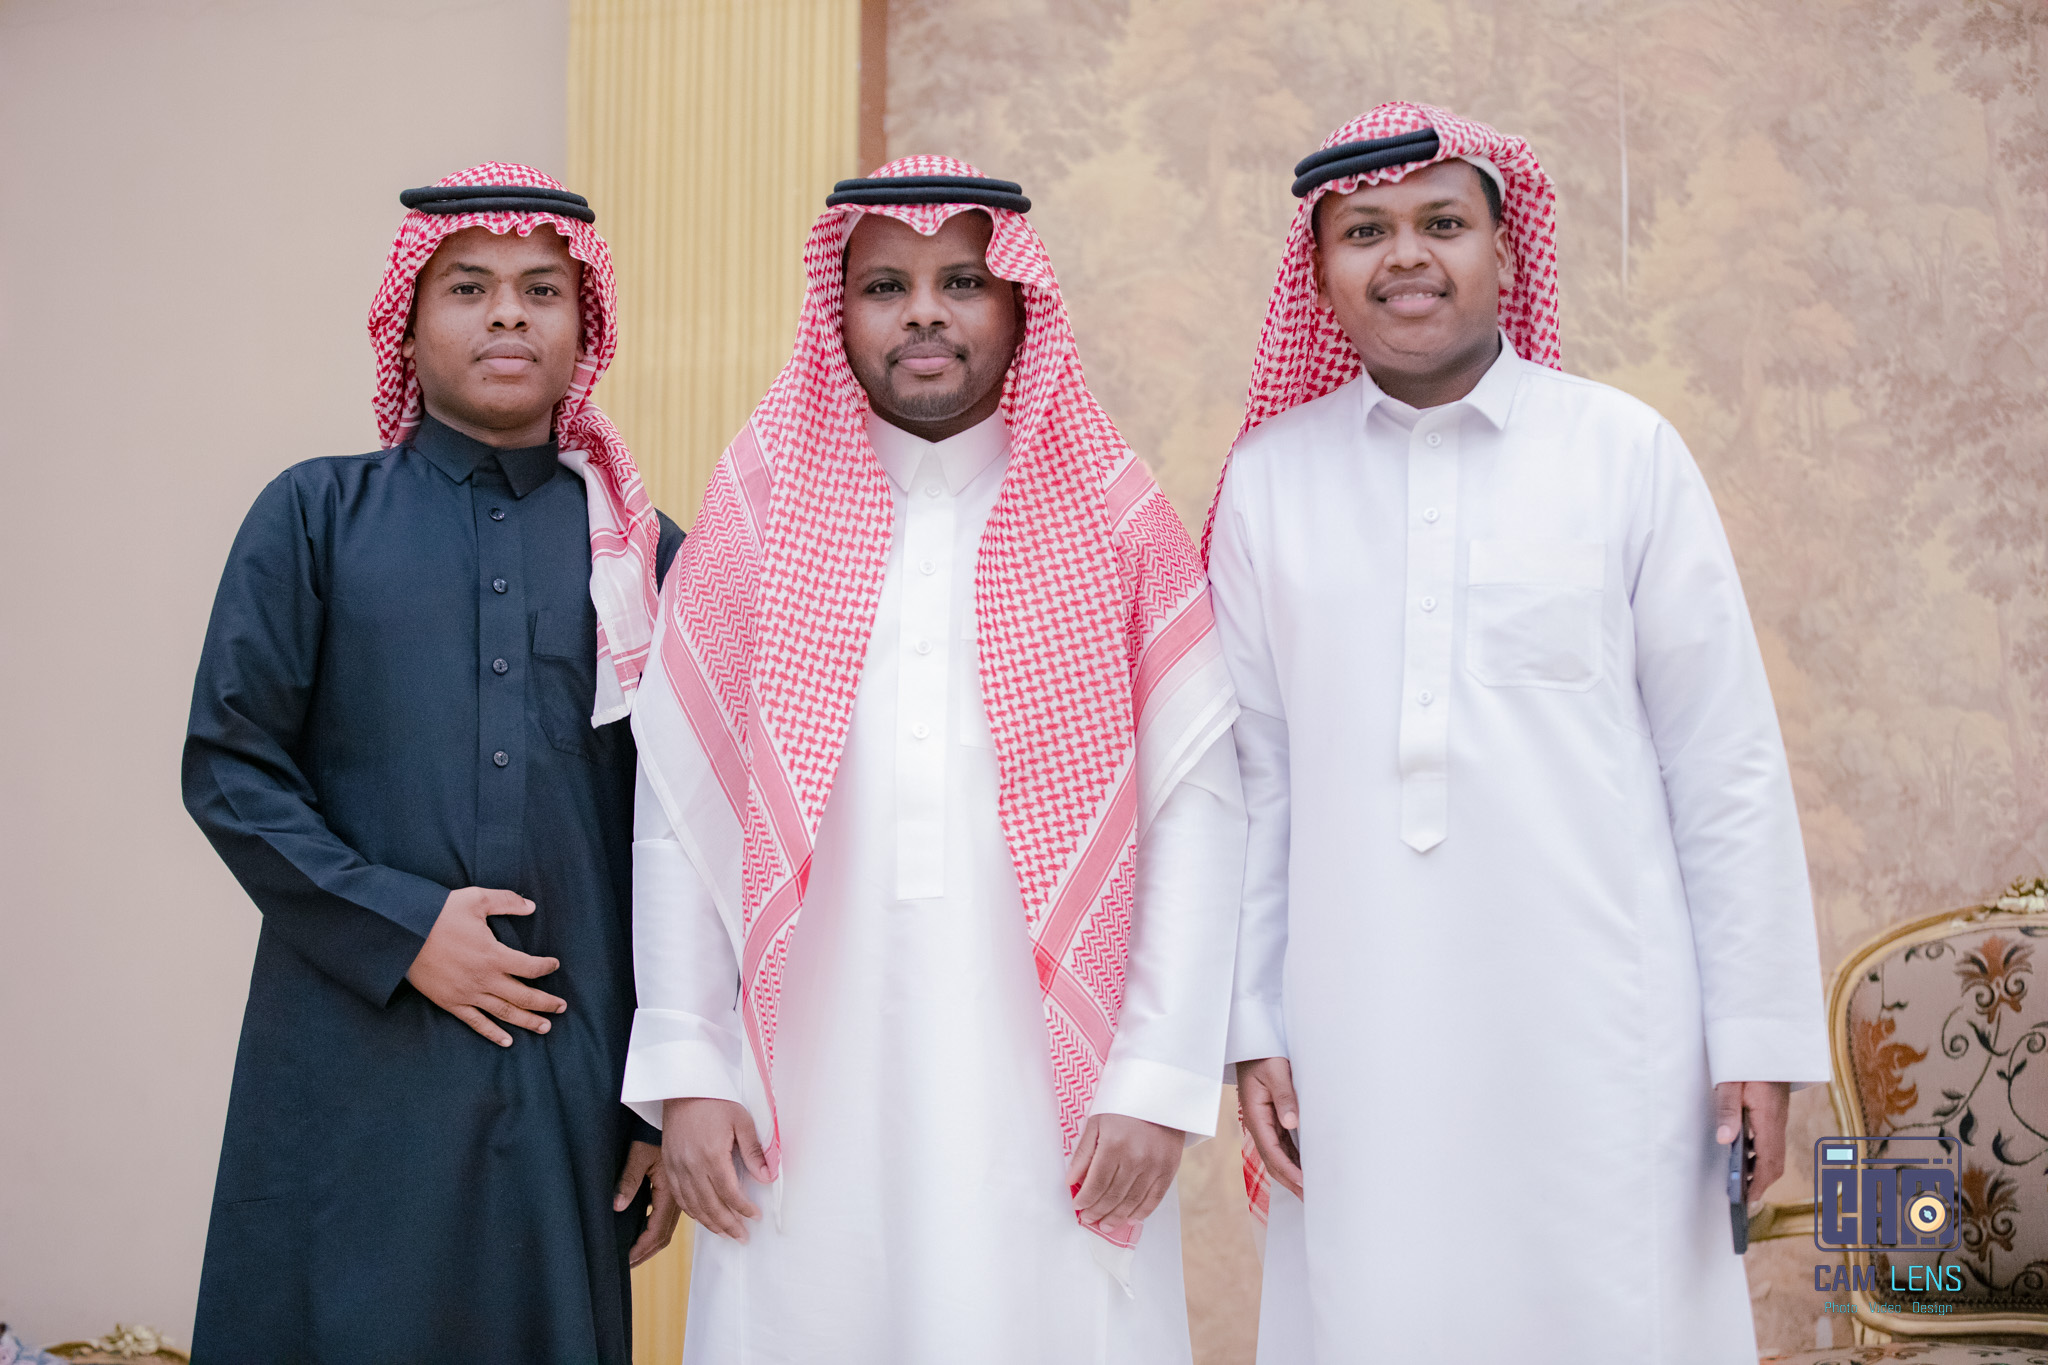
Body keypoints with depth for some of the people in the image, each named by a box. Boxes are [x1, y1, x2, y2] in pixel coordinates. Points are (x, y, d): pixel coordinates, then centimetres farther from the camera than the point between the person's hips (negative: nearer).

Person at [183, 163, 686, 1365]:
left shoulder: (644, 554, 6)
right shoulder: (316, 519, 4)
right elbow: (227, 767, 1)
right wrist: (398, 926, -10)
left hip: (573, 1077, 1)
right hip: (353, 1070, -1)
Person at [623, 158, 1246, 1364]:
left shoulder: (1115, 519, 4)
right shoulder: (757, 513, 6)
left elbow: (1199, 799, -1)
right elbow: (678, 804, 5)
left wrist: (1160, 1081, -7)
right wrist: (685, 1071, 0)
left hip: (1052, 1106, -1)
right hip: (806, 1102, 1)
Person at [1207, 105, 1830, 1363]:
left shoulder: (1627, 453, -1)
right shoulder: (1271, 476, 5)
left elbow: (1726, 767, 0)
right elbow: (1252, 774, 8)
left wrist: (1762, 1034, -1)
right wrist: (1251, 1027, 5)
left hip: (1599, 1030, -1)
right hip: (1361, 1038, 2)